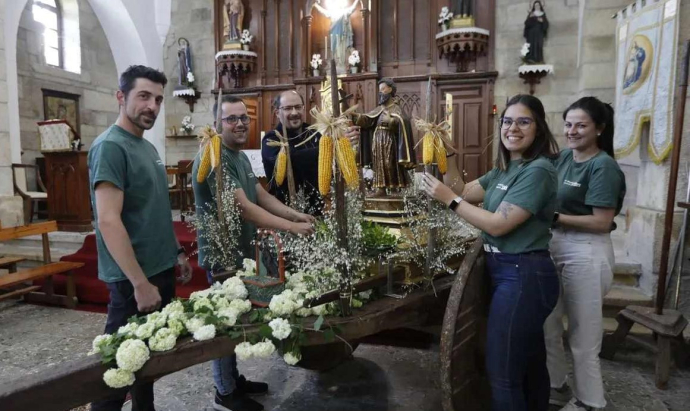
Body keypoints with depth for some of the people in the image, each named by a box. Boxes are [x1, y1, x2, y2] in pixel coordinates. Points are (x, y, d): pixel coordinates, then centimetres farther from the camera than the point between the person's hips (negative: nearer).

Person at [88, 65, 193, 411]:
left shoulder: (147, 147, 11)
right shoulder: (110, 146, -15)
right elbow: (108, 221, -23)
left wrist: (177, 253, 16)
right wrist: (140, 283, -23)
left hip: (161, 269, 9)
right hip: (133, 278, -8)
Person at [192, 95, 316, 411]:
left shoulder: (241, 156, 11)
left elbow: (263, 196, 10)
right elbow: (243, 207, -28)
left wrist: (297, 215, -4)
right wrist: (293, 228, -27)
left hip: (240, 249, 10)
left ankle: (234, 380, 36)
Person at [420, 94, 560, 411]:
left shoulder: (538, 170, -17)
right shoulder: (504, 169, 11)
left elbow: (499, 225, -22)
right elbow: (464, 191, 10)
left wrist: (448, 199, -20)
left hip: (523, 276, -9)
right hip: (510, 273, 9)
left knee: (502, 371, 1)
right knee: (529, 363, 24)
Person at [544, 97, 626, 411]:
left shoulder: (603, 166, -16)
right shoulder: (565, 156, 6)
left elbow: (602, 222, -20)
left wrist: (555, 218, -21)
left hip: (586, 253, -8)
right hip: (555, 245, 8)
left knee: (582, 334, 9)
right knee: (547, 324, 17)